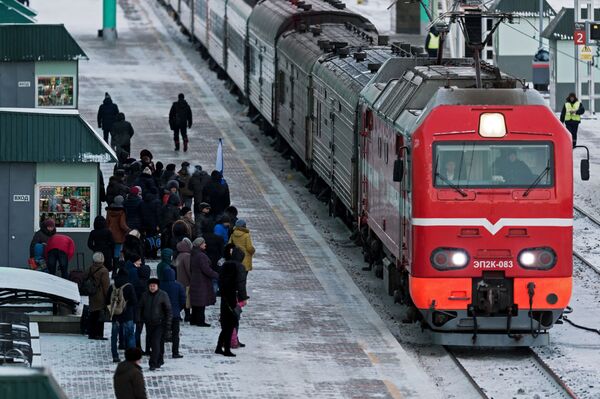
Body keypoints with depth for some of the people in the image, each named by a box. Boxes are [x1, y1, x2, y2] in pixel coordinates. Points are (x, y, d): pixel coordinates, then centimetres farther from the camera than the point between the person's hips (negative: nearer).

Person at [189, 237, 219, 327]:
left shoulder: (193, 255, 9)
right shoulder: (201, 256, -20)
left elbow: (191, 269, 18)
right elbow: (206, 269, -21)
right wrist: (217, 275, -12)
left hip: (194, 281, 9)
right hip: (202, 282, -9)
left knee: (195, 303, 15)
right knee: (201, 302, -3)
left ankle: (194, 320, 21)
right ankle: (200, 321, 0)